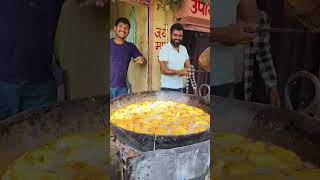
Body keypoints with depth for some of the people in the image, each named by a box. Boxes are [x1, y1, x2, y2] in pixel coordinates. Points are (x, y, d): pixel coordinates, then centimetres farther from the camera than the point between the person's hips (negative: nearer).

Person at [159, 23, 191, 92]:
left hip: (180, 87, 6)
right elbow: (163, 70, -17)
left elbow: (188, 66, 11)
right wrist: (179, 72, -28)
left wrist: (184, 72, -12)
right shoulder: (164, 49, -9)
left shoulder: (184, 49, 12)